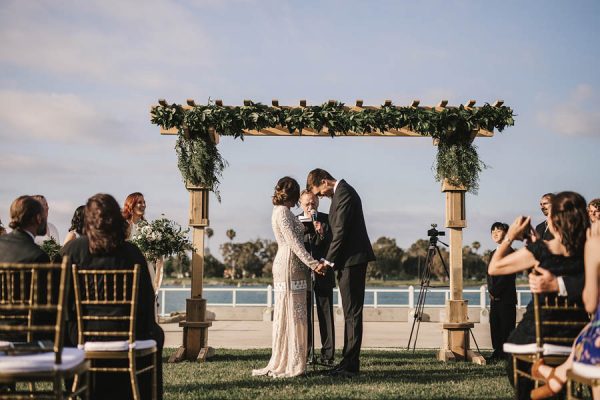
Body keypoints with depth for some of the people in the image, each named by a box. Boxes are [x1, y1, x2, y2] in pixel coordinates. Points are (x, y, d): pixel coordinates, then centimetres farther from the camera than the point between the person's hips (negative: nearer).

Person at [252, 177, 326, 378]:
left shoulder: (282, 211, 18)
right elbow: (294, 242, -18)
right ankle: (291, 364, -3)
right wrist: (313, 264, -19)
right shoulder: (283, 211, -12)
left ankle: (281, 363, 16)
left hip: (287, 266, 10)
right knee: (292, 313, -6)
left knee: (286, 314, 11)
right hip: (289, 265, -10)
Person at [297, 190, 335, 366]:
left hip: (323, 274, 0)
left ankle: (327, 356, 6)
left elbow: (331, 243, -3)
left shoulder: (326, 219, 4)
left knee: (326, 316, 1)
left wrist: (322, 233, -19)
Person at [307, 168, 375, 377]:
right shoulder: (341, 192, 18)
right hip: (349, 260, 11)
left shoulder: (344, 193, -14)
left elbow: (340, 231, -18)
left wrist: (329, 261, -11)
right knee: (350, 313, 12)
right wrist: (331, 260, 14)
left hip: (352, 259, -11)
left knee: (352, 313, -7)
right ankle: (349, 361, 17)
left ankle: (351, 364, -4)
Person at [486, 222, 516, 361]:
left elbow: (508, 275, -14)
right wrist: (491, 290, 2)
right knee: (494, 324, 8)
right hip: (494, 297, 8)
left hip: (506, 296, -8)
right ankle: (498, 351, 14)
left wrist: (496, 291, -12)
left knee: (507, 325, -5)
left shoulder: (510, 252, -8)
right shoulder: (493, 253, 19)